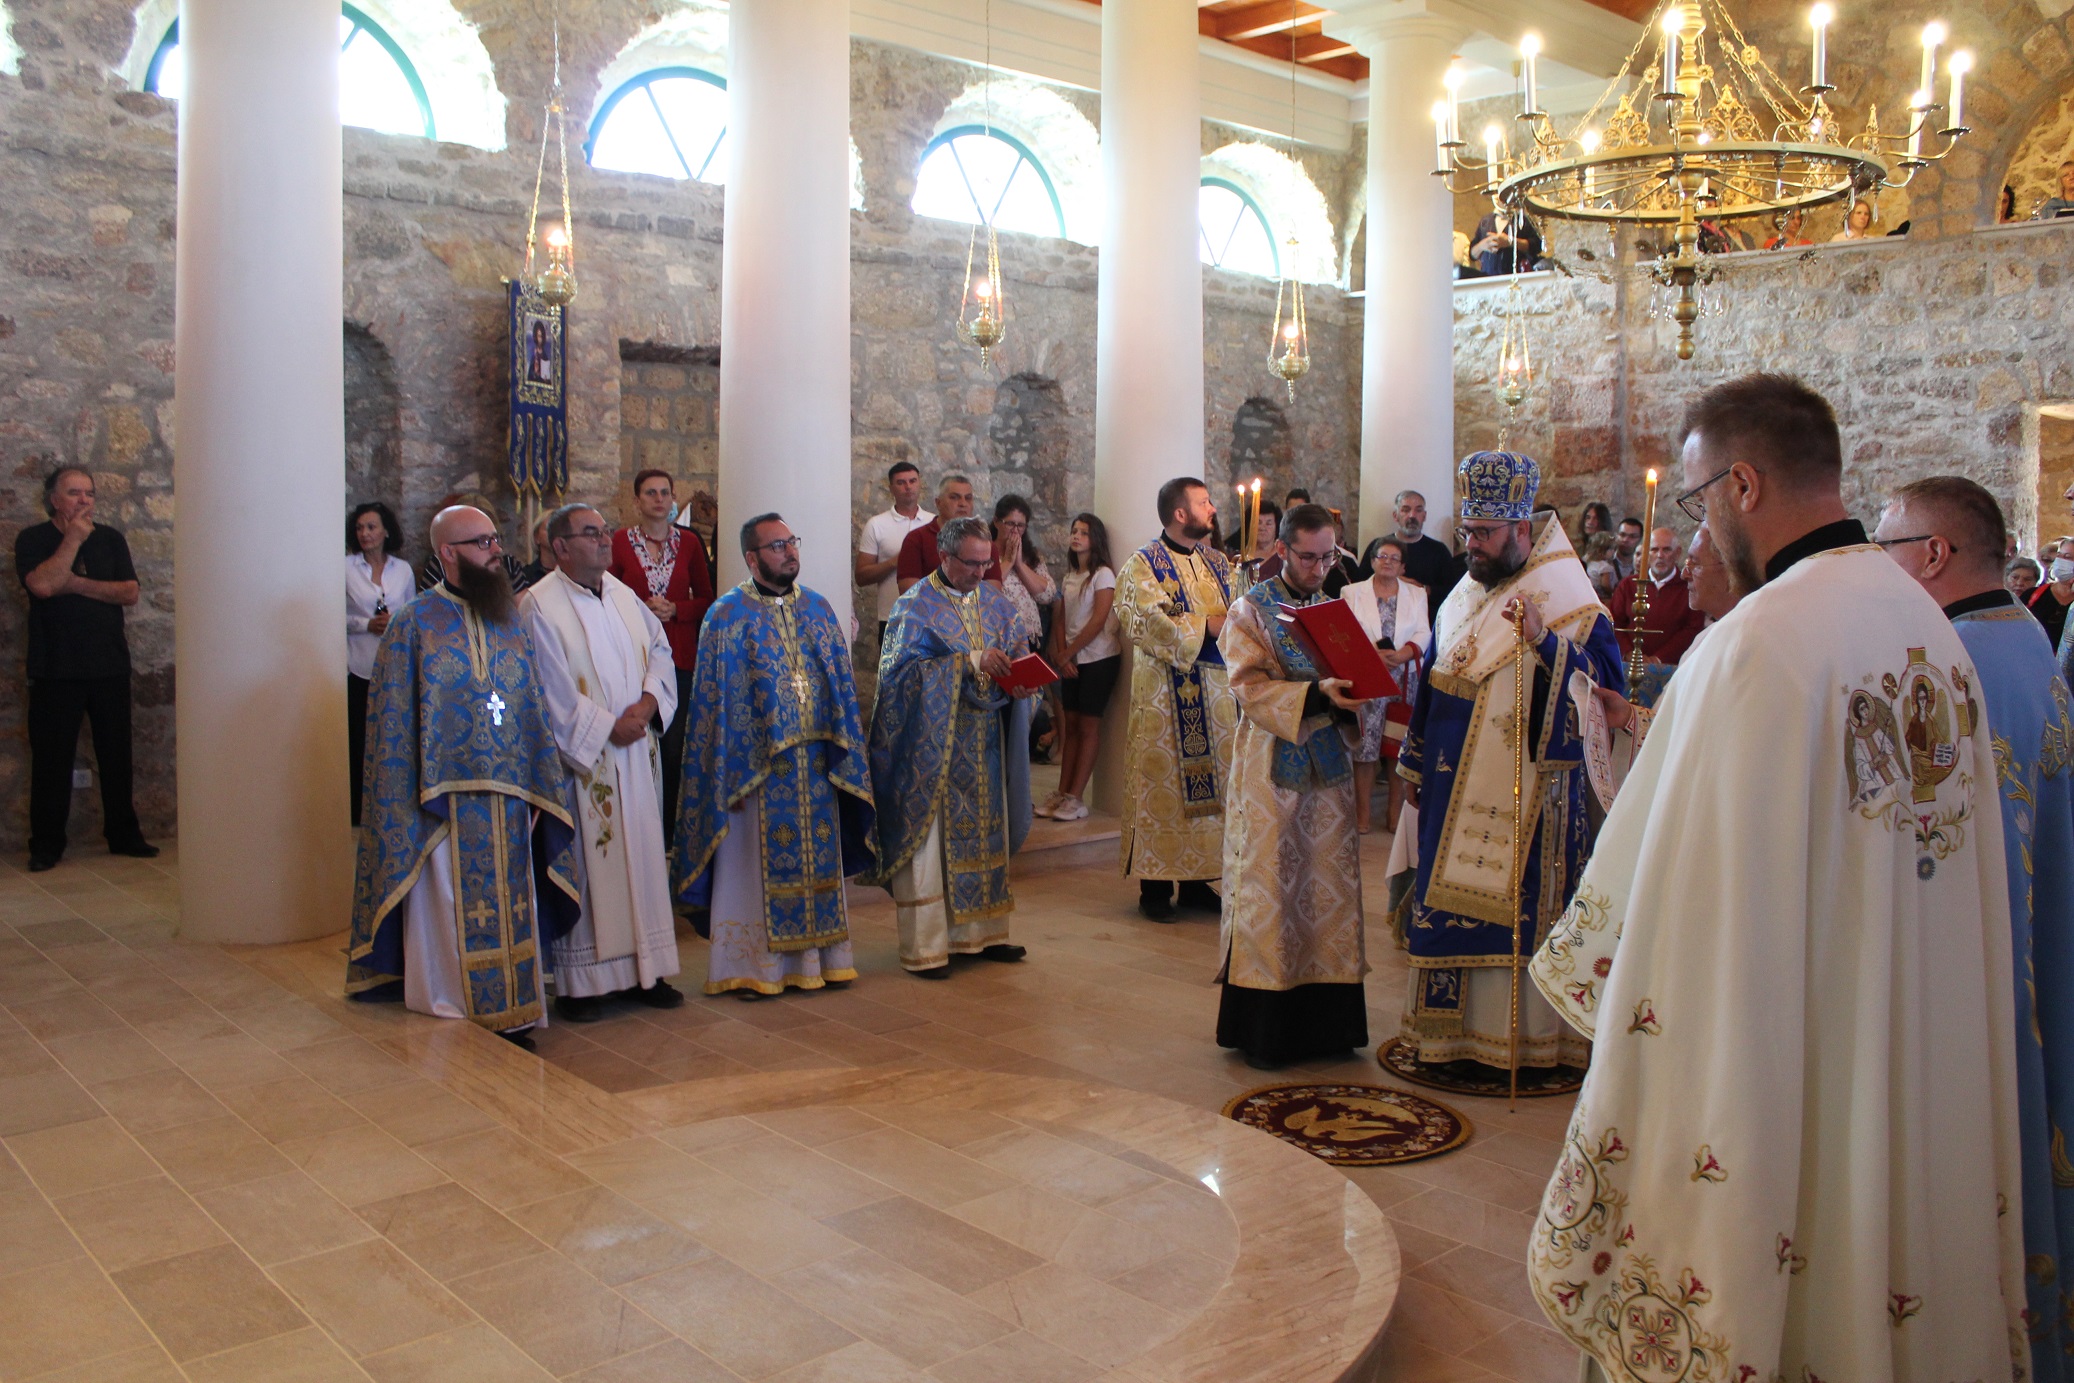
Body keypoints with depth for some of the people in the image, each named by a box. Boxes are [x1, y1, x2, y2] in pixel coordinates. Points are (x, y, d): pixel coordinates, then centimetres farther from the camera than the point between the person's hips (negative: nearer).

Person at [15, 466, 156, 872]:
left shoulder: (110, 538, 9)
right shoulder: (33, 539, 1)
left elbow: (130, 593, -2)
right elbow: (42, 584, -17)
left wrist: (75, 583, -11)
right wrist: (73, 539, -12)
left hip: (110, 667, 3)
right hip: (56, 670, -3)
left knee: (116, 754, 8)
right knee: (52, 757, 1)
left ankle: (124, 835, 18)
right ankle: (46, 845, 10)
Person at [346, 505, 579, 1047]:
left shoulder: (511, 620, 10)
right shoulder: (415, 623, -3)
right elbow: (392, 723, -6)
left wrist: (537, 790, 5)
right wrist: (410, 803, -12)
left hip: (508, 802, 4)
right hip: (445, 802, -4)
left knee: (509, 915, 10)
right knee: (449, 919, 2)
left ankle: (509, 1017, 20)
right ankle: (451, 1023, 14)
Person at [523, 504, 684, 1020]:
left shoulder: (623, 594, 11)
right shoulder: (540, 606, -9)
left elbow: (660, 648, 10)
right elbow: (553, 691, -13)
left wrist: (647, 702, -7)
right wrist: (606, 728, -13)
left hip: (636, 754, 7)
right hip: (581, 760, -6)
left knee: (643, 857, 9)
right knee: (583, 867, -1)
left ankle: (645, 969, 19)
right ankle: (578, 984, 8)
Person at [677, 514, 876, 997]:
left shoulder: (817, 608, 9)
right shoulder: (729, 615, -5)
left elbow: (842, 685, 11)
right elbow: (715, 698, -7)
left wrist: (842, 754, 5)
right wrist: (729, 773, -12)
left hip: (815, 762, 5)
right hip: (758, 763, -4)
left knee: (816, 859, 10)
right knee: (757, 863, 3)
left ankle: (816, 957, 22)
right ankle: (750, 967, 13)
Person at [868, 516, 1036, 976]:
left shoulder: (996, 603, 9)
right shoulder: (915, 606, -8)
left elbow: (1013, 661, 13)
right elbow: (903, 670, -18)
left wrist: (1019, 685, -10)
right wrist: (970, 662, -23)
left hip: (984, 746, 6)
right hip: (932, 745, -6)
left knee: (984, 834, 11)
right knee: (928, 839, -2)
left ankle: (979, 931, 23)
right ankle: (923, 947, 4)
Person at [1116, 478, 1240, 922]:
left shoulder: (1217, 562, 15)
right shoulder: (1143, 564, -5)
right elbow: (1145, 621, -17)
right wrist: (1206, 625, -19)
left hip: (1217, 690, 6)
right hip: (1165, 695, -6)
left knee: (1210, 780, 7)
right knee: (1163, 782, -3)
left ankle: (1195, 881, 16)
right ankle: (1156, 885, 5)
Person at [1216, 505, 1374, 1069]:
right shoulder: (1251, 611, -2)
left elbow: (1352, 678, 17)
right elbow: (1250, 688, -14)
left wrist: (1352, 691, -7)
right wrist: (1315, 693, -27)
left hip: (1327, 770, 5)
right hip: (1271, 773, -5)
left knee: (1328, 891, 7)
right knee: (1269, 893, -2)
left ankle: (1324, 1019, 16)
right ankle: (1261, 1028, 7)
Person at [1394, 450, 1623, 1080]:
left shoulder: (1570, 604, -8)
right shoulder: (1460, 601, 12)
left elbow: (1610, 686, -17)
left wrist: (1546, 642, -30)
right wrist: (1416, 769, 20)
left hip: (1525, 792, -6)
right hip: (1454, 789, 7)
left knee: (1518, 907, -2)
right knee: (1450, 900, 9)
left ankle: (1523, 1034, 11)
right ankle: (1457, 1031, 21)